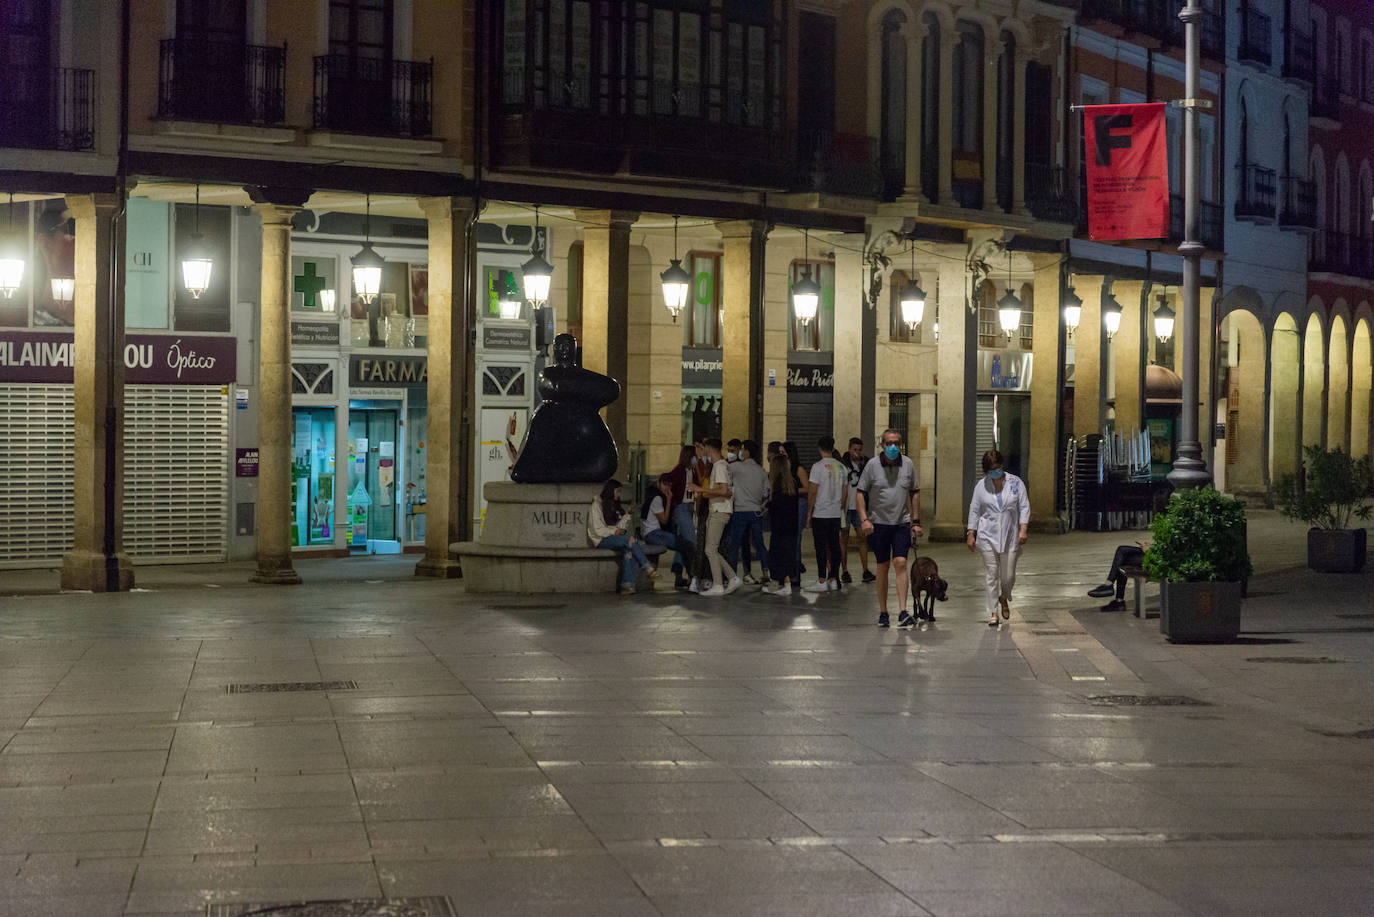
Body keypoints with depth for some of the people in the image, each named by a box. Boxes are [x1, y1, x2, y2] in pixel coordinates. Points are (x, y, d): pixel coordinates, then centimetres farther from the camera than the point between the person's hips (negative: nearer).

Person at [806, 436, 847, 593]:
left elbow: (813, 491, -12)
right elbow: (845, 493, 12)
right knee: (834, 546, 7)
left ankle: (821, 581, -4)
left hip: (820, 513, -6)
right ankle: (833, 580, 10)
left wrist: (810, 511, -3)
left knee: (821, 546, -3)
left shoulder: (818, 467, -11)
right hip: (836, 514, 6)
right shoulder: (841, 467, 8)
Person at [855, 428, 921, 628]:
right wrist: (864, 519, -12)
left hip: (902, 522, 1)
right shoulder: (872, 465, -4)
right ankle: (882, 612, 15)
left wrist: (916, 521, 9)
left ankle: (902, 612, -15)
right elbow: (861, 493, -1)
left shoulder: (908, 465, 2)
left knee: (901, 563, -12)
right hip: (878, 523, -1)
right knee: (882, 567, 5)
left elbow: (915, 492, 13)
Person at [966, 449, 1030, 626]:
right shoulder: (981, 486, 4)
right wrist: (971, 535, 4)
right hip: (988, 536, 0)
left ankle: (1004, 599, 34)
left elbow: (1024, 507, 3)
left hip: (1010, 537, 0)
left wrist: (1023, 529, -8)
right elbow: (974, 510, 8)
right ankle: (992, 612, 5)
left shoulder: (1016, 483, 2)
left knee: (1008, 576, 3)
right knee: (992, 575, -2)